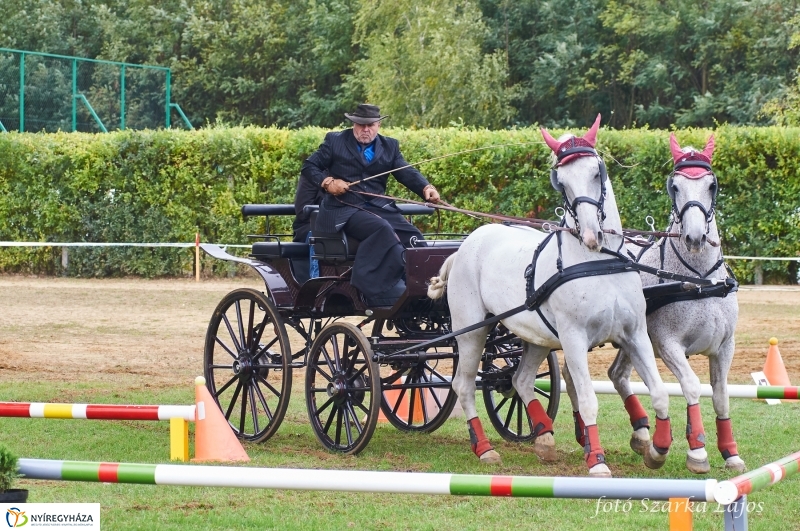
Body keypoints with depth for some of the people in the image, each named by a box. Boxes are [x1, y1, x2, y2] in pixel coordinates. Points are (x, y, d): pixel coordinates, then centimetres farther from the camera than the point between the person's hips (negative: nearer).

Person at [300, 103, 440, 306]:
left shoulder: (390, 146, 16)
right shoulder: (335, 141, 9)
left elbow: (407, 173, 3)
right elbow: (309, 167, 10)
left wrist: (426, 188, -17)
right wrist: (327, 181, -10)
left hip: (379, 207, 4)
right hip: (344, 210, -4)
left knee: (413, 238, -21)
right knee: (382, 228, -33)